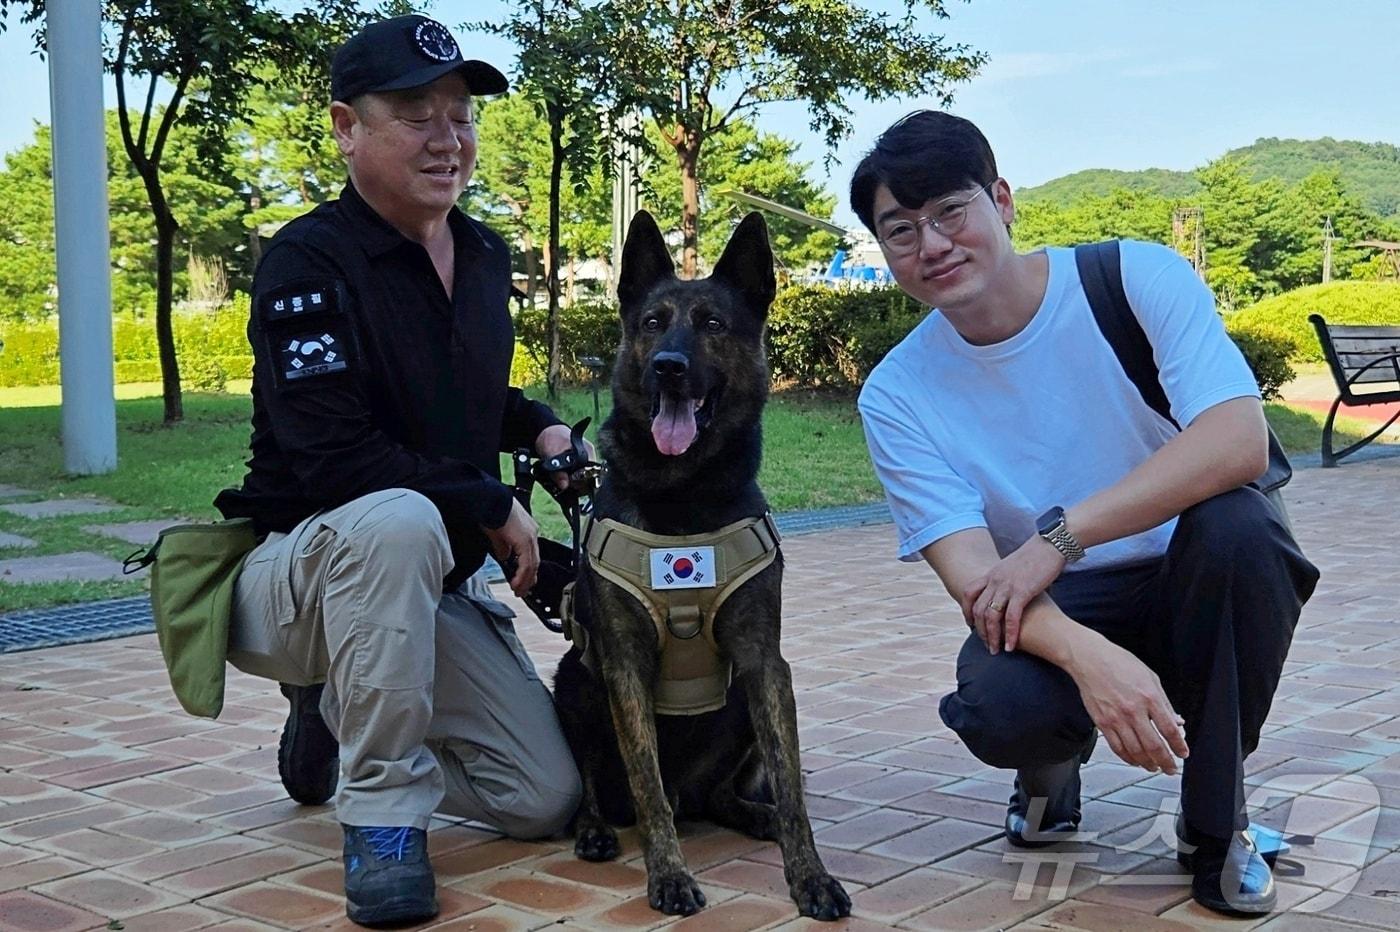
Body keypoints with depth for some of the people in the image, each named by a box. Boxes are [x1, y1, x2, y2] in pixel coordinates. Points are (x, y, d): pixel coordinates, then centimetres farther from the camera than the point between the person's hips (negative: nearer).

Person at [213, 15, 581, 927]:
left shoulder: (485, 255, 6)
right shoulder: (308, 262, -17)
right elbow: (337, 460, -27)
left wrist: (539, 426, 3)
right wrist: (494, 509, -18)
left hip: (440, 586, 7)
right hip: (299, 569, -7)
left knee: (550, 799, -2)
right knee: (401, 522, -41)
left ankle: (337, 716, 22)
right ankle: (382, 814, -25)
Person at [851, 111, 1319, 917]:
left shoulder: (1137, 279, -14)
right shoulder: (897, 397, -9)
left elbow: (1240, 442, -27)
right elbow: (971, 571, -20)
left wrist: (1059, 535, -33)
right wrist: (1089, 657, -40)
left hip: (1193, 588, 0)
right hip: (1050, 611, 0)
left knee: (1233, 524, -34)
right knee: (998, 710, -33)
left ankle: (1217, 824, -11)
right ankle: (1053, 762, 9)